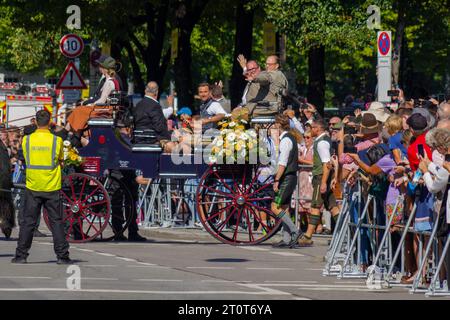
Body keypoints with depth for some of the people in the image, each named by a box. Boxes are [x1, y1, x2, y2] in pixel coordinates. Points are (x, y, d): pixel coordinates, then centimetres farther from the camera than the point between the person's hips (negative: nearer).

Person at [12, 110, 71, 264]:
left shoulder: (27, 140, -3)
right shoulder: (56, 140, -7)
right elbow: (61, 160, 6)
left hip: (32, 187, 1)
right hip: (52, 188, -1)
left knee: (28, 222, 6)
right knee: (57, 222, 4)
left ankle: (21, 255, 6)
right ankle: (62, 256, 4)